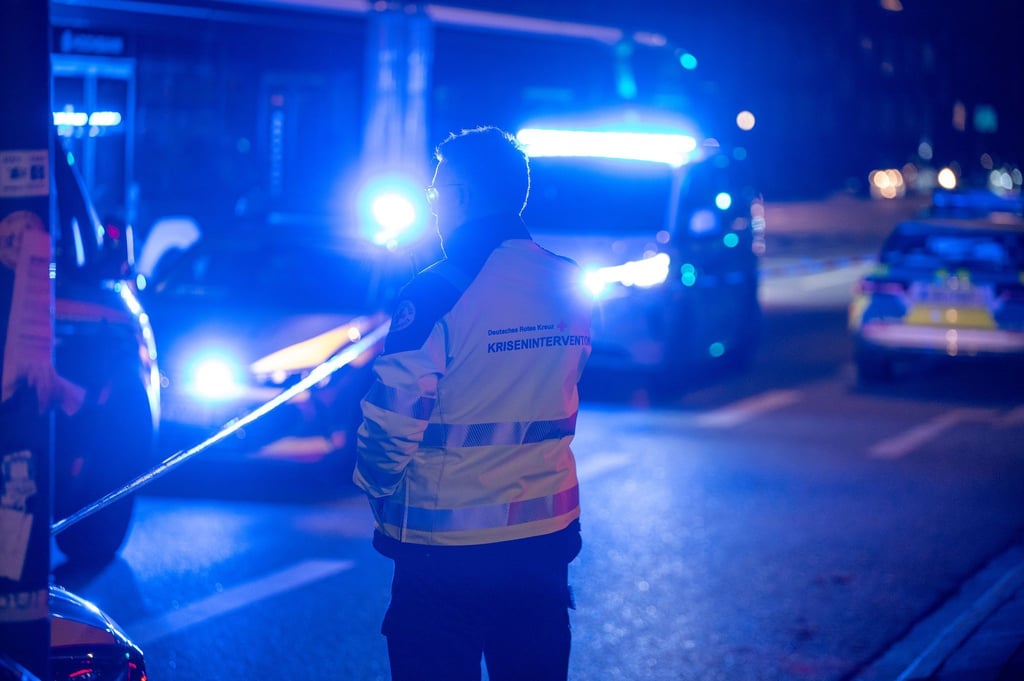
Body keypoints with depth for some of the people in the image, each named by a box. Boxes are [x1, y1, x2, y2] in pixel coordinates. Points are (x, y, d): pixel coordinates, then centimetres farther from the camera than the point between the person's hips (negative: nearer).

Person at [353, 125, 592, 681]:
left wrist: (375, 488, 4)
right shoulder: (570, 286, 2)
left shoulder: (437, 293, -17)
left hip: (448, 547, -5)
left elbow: (393, 421, -14)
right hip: (548, 534, 5)